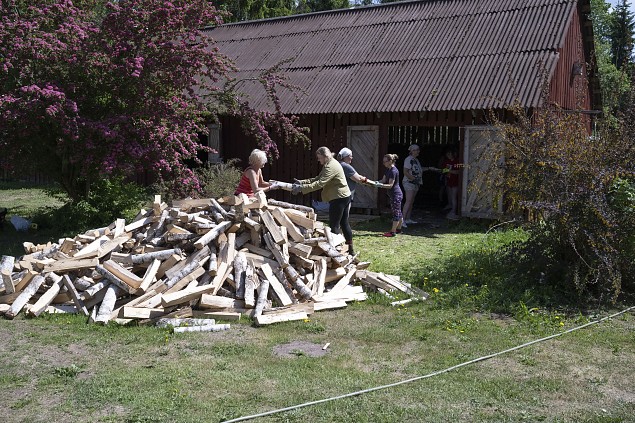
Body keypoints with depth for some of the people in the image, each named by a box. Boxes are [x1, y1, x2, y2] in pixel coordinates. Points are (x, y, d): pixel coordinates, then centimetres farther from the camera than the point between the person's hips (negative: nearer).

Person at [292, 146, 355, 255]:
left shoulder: (331, 166, -19)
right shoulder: (330, 164, 16)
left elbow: (320, 183, -27)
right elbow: (317, 178, 15)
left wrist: (301, 188, -28)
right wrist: (302, 181, 2)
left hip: (339, 198, -11)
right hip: (344, 197, 11)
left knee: (334, 225, -6)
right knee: (344, 223, 16)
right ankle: (350, 249, 23)